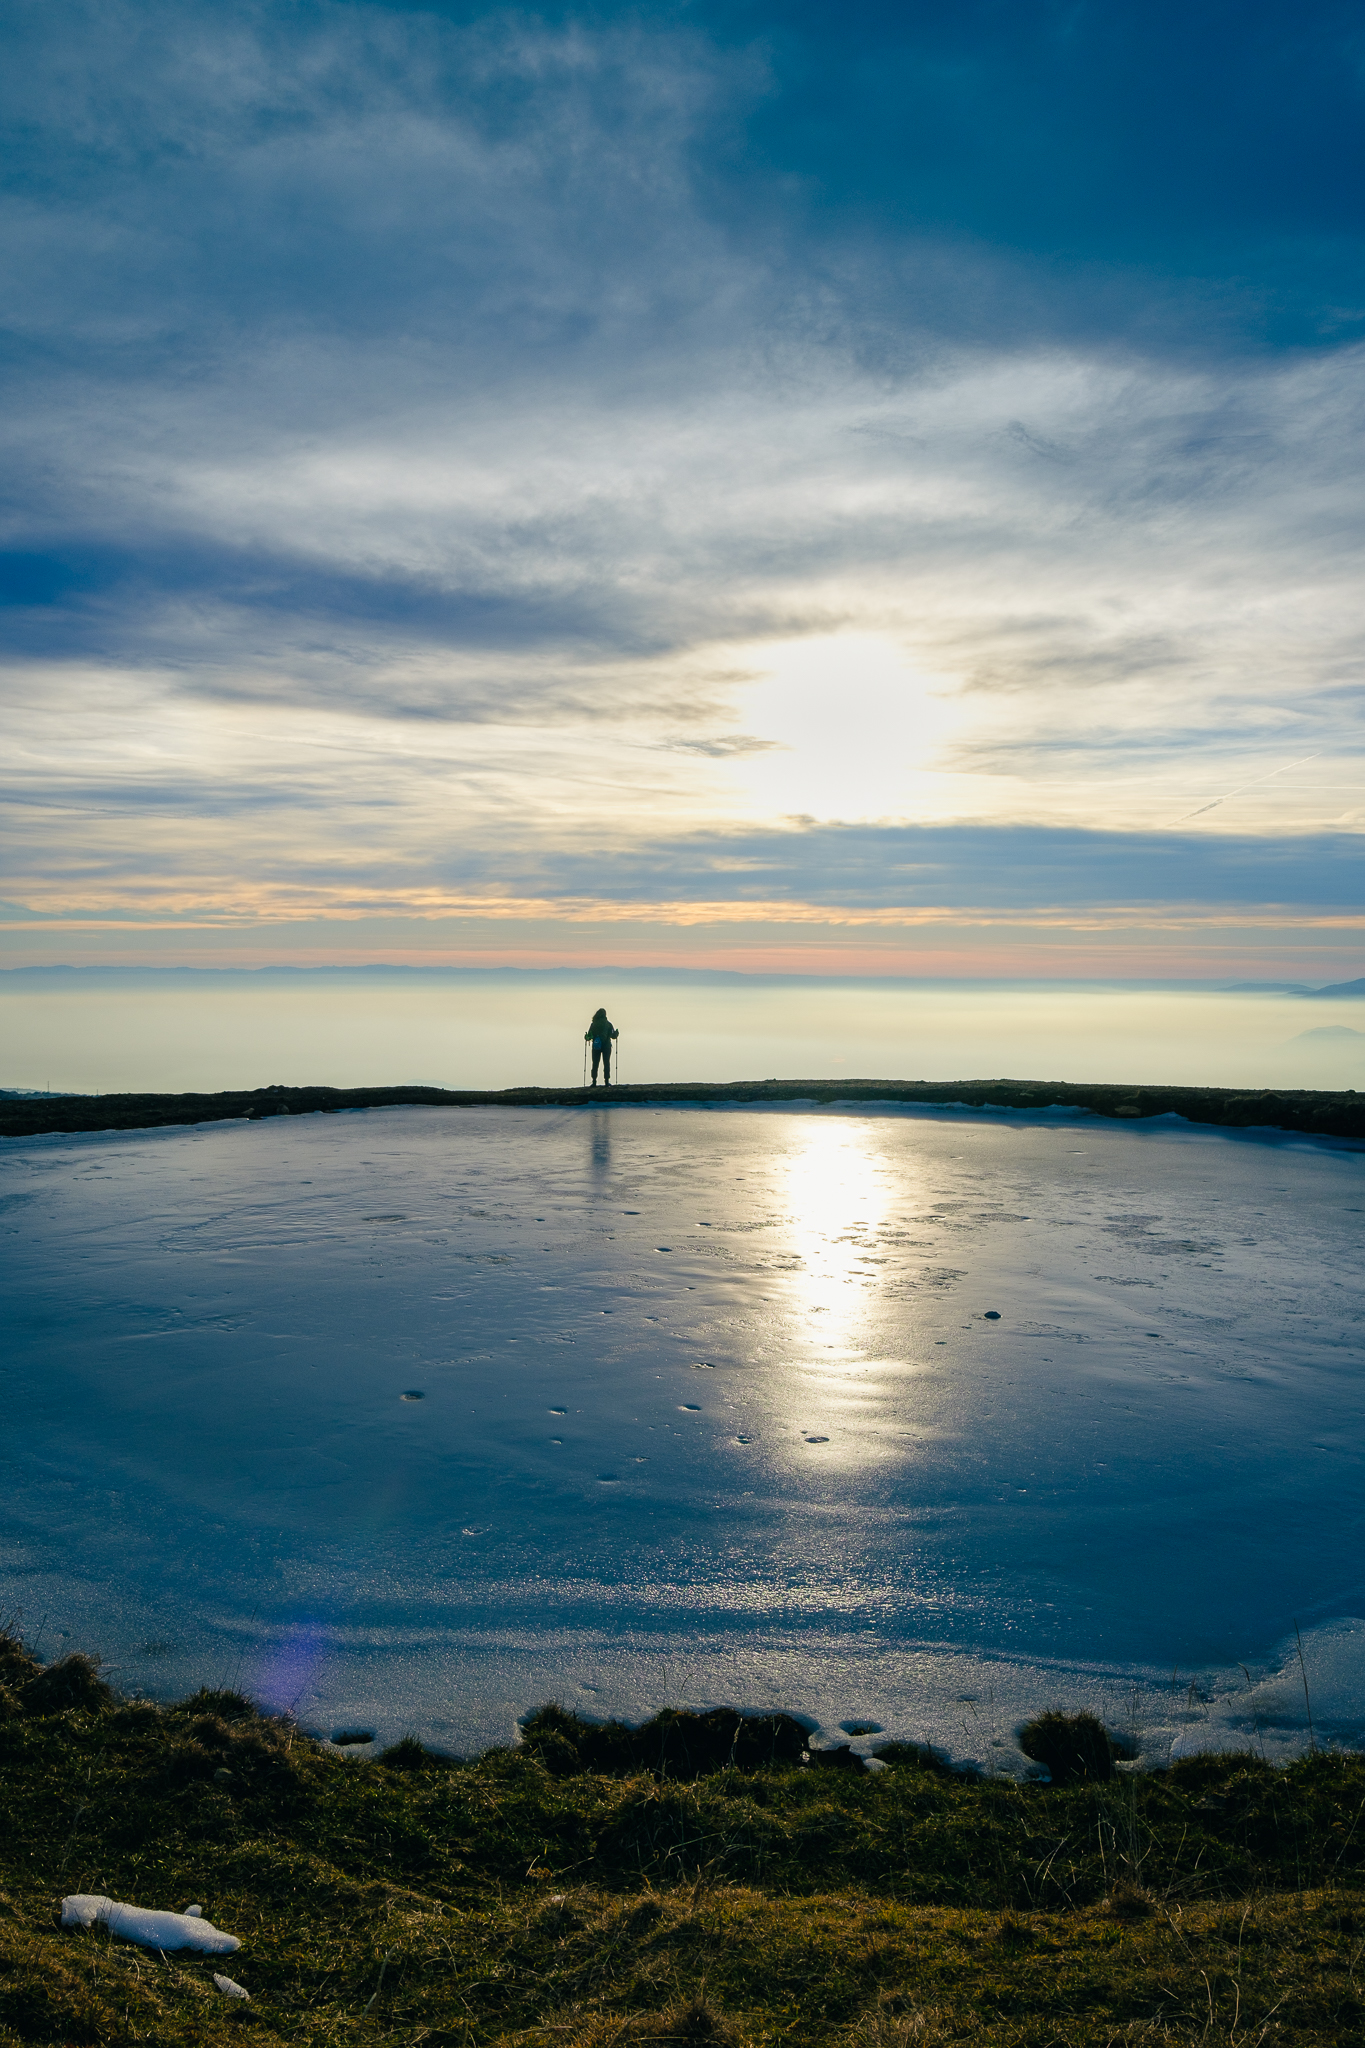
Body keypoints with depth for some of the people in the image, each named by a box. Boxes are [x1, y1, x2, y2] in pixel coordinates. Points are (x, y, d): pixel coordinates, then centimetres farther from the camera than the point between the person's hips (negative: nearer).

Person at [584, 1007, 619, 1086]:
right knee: (606, 1063, 3)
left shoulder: (593, 1024, 2)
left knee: (595, 1064, 5)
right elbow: (613, 1035, -1)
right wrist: (617, 1033, 17)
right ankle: (607, 1081, -3)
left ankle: (594, 1081, 1)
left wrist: (586, 1037, 16)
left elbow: (589, 1036, -3)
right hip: (606, 1046, -1)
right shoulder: (608, 1024, 0)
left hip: (596, 1046, 1)